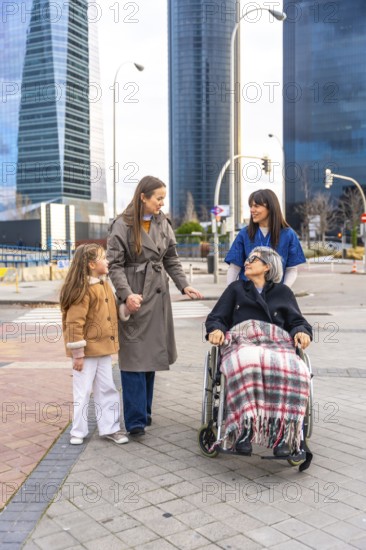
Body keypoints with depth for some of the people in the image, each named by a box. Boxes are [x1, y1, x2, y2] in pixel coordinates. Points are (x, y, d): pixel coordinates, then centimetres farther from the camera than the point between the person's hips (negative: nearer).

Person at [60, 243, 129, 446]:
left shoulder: (104, 285, 9)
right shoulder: (83, 289, -19)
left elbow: (113, 311, 21)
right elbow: (74, 323, -20)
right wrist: (78, 353, -18)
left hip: (103, 348, 8)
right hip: (87, 351, -8)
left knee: (107, 389, 13)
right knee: (82, 392, 5)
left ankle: (110, 428, 24)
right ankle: (78, 431, 19)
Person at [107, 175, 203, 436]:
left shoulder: (163, 224, 8)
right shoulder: (122, 225, -8)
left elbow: (171, 260, 13)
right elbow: (115, 264, -9)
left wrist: (184, 285, 1)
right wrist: (127, 294, -20)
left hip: (158, 296, 6)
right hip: (134, 297, -5)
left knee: (152, 355, 11)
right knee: (134, 357, -4)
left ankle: (145, 411, 24)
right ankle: (136, 420, 2)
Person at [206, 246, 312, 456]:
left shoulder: (283, 292, 30)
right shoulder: (236, 288, 31)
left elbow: (297, 321, 21)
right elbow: (216, 317, 22)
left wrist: (302, 332, -4)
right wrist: (215, 330, -2)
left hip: (277, 341, 1)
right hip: (242, 339, 0)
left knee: (293, 370, -37)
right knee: (246, 365, -41)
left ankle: (283, 432, -34)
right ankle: (244, 428, -39)